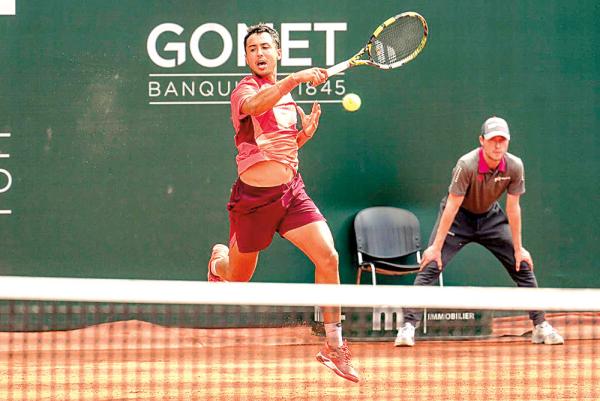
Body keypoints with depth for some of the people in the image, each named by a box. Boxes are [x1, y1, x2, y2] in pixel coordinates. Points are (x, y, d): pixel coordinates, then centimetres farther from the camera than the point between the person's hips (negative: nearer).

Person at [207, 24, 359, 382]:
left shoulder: (287, 97, 10)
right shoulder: (247, 88, -12)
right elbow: (253, 105, -38)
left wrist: (307, 132, 1)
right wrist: (294, 79, -50)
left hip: (292, 191, 5)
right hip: (255, 196, -5)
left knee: (328, 256, -15)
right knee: (238, 279, 12)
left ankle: (334, 346, -5)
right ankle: (220, 259, 53)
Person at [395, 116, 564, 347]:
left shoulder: (515, 166, -20)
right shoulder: (467, 165, -30)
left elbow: (513, 208, -10)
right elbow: (452, 207, -27)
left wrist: (518, 248, -6)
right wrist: (436, 247, -25)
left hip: (491, 217, 4)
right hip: (459, 218, -4)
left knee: (523, 266, -1)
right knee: (431, 266, -18)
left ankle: (540, 327, 11)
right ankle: (408, 326, -15)